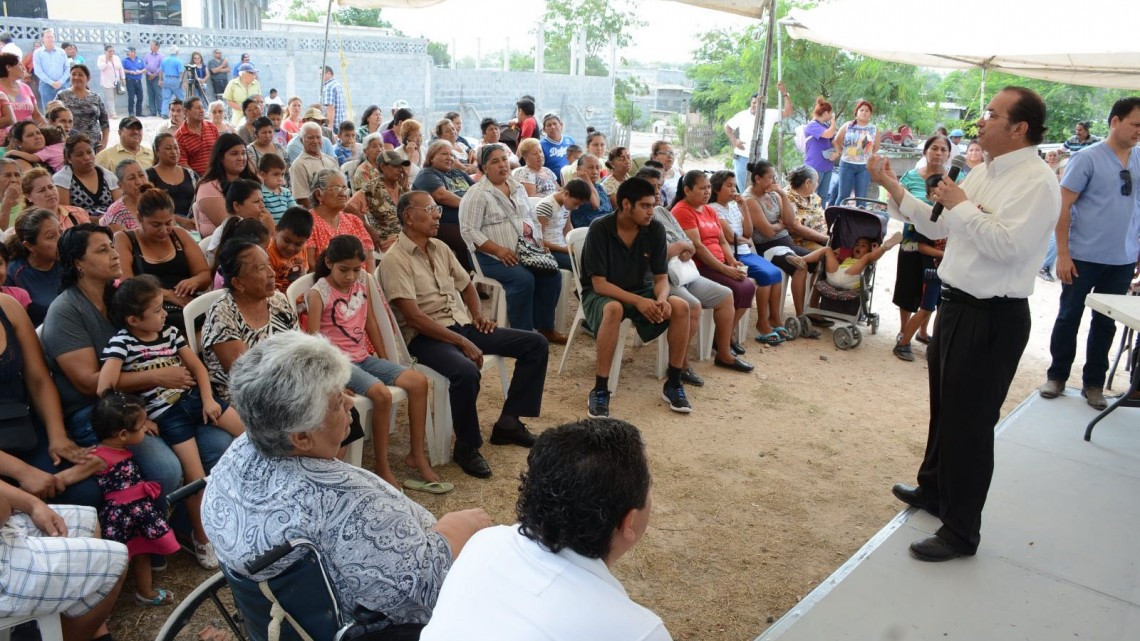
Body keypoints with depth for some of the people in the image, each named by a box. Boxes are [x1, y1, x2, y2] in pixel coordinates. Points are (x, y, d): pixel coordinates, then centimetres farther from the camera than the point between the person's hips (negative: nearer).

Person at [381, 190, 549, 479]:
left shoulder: (440, 248, 14)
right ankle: (466, 448, -14)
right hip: (427, 336, -8)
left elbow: (466, 285, 27)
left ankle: (508, 422, 5)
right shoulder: (394, 260, -11)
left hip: (463, 325, 8)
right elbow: (414, 316, -19)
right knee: (466, 372, -39)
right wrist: (462, 343, -23)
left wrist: (478, 314, 6)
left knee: (536, 344, -1)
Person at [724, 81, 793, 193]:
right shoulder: (742, 115, 0)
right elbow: (727, 126, 10)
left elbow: (788, 112, -9)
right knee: (743, 190, 2)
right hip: (742, 157, -1)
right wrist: (734, 141, -5)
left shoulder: (770, 115, 0)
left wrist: (785, 94, -20)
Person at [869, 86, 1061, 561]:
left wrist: (961, 205, -17)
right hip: (957, 305, 9)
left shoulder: (1036, 182, -17)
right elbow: (936, 226, 15)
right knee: (944, 407, 23)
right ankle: (934, 490, 43)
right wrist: (894, 188, 8)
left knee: (969, 422, 0)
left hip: (993, 318, -9)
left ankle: (961, 531, 15)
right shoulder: (983, 174, 11)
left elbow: (1009, 245, -27)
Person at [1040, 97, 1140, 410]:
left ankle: (1093, 384, 22)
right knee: (1069, 316, 7)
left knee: (1105, 323, 11)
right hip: (1083, 256, -4)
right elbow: (1063, 206, -9)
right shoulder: (1088, 158, -8)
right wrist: (1062, 254, -14)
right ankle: (1057, 376, 21)